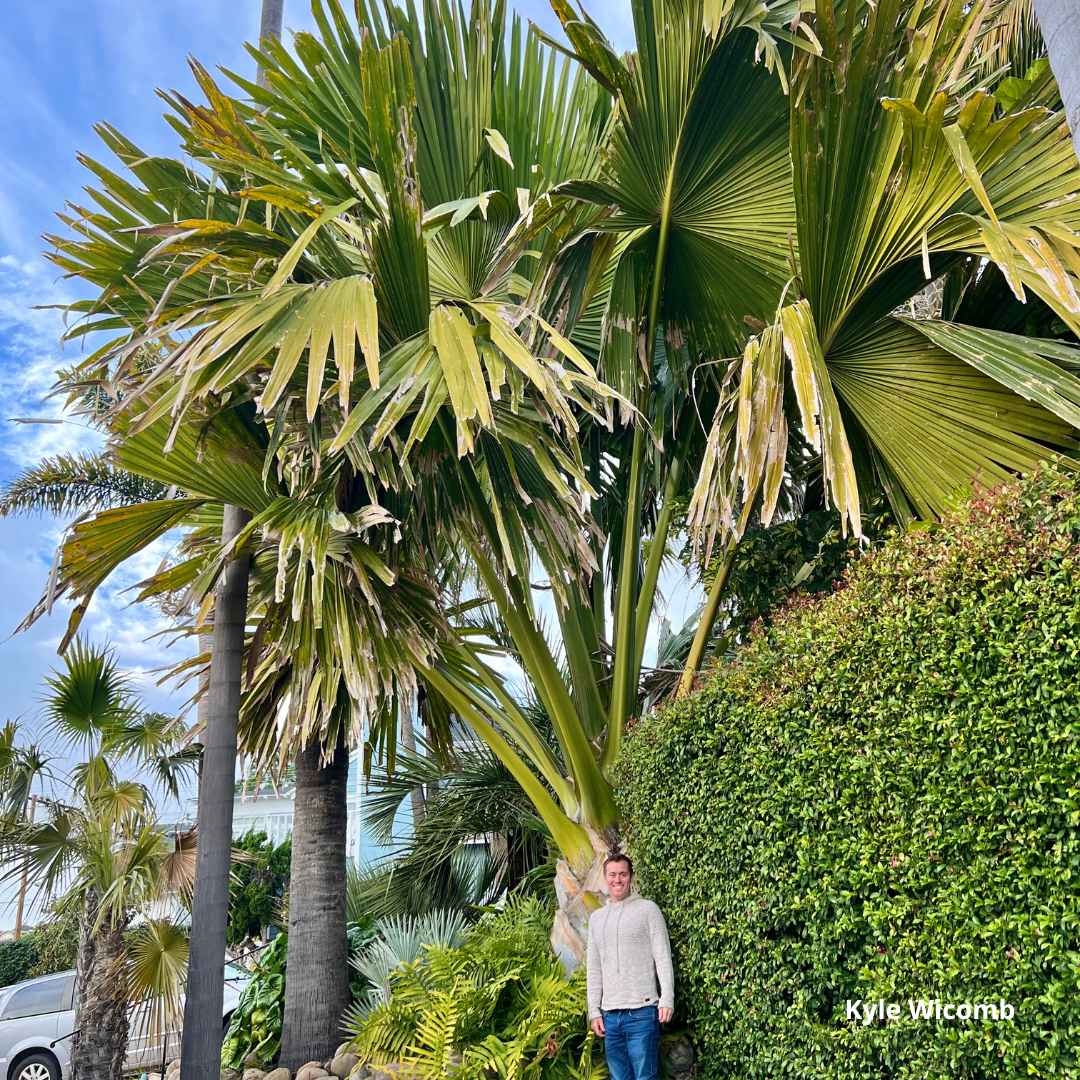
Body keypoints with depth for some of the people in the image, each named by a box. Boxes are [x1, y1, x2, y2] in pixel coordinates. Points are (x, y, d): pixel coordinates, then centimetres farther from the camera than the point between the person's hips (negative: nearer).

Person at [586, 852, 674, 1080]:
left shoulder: (647, 909, 1)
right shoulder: (596, 918, 15)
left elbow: (663, 958, -3)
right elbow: (593, 969, 16)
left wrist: (667, 999, -12)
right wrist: (594, 1010, 10)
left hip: (642, 1012, -5)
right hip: (610, 1014, 5)